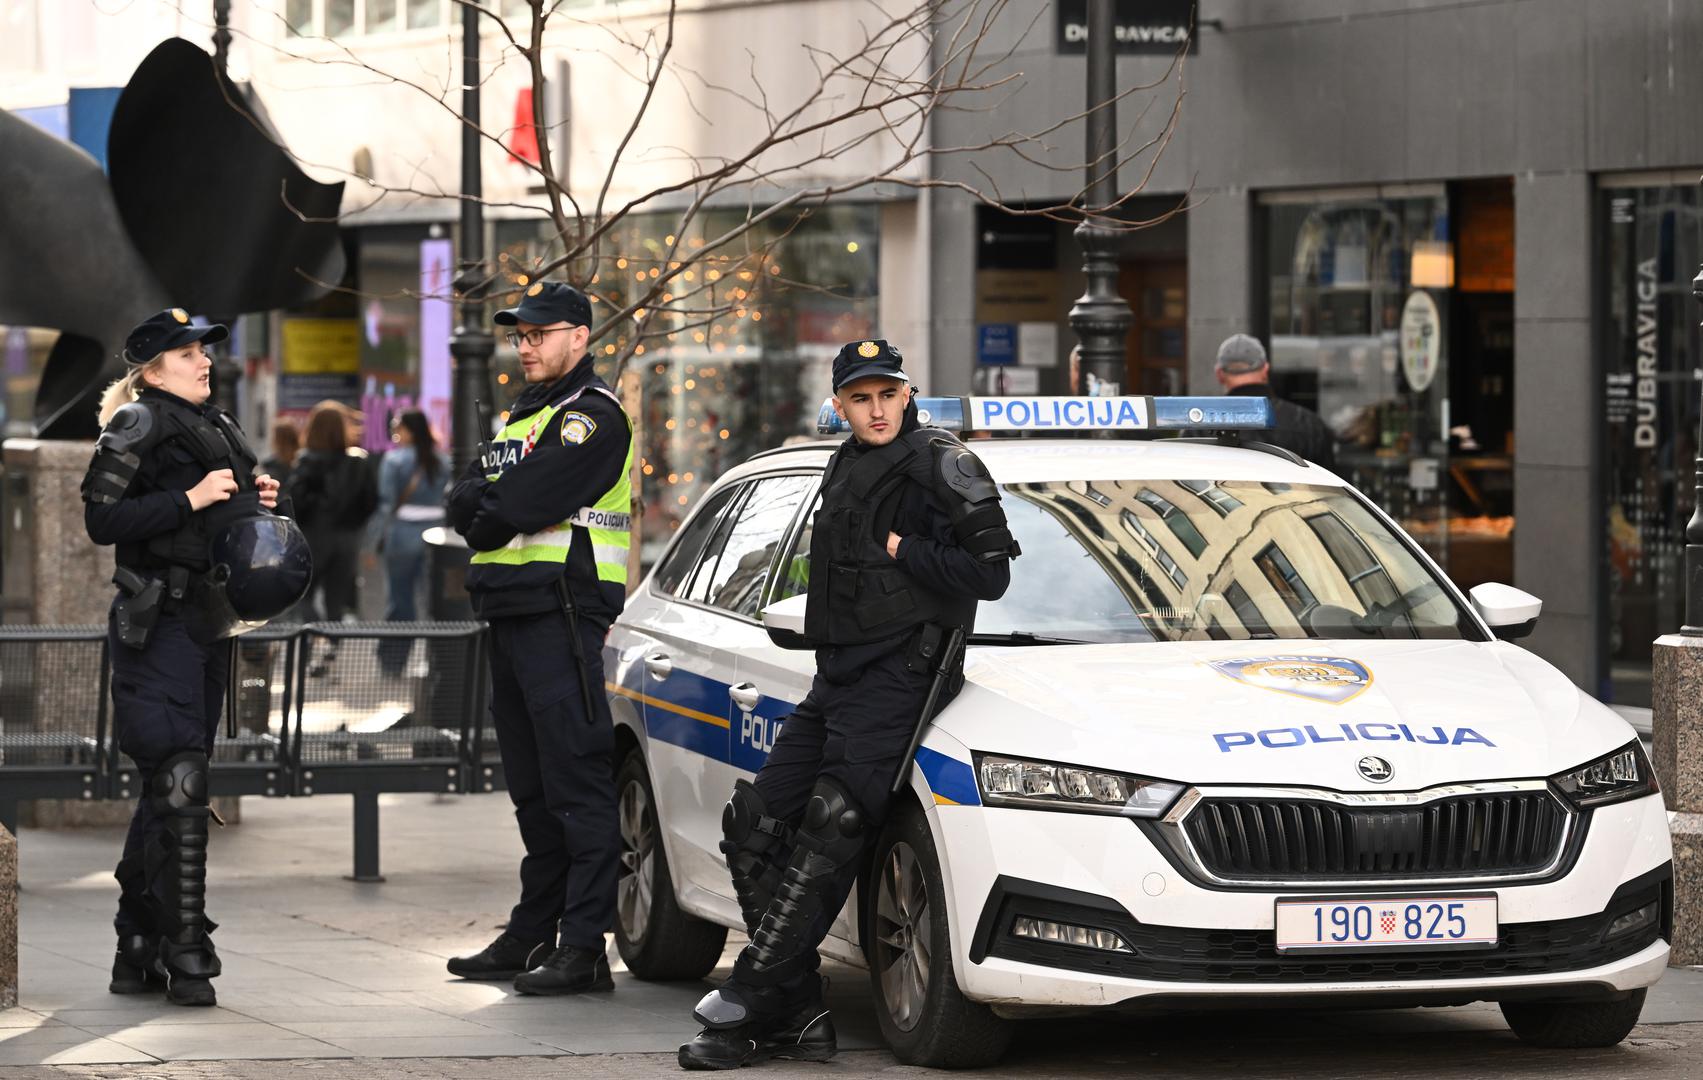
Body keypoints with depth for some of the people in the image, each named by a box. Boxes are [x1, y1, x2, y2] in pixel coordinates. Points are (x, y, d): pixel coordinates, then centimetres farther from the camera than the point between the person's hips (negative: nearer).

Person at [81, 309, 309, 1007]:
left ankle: (137, 952, 15)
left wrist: (255, 503, 8)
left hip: (208, 621, 9)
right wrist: (190, 499, -19)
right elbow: (102, 519, -16)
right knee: (179, 784, -13)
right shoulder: (138, 425, -7)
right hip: (156, 621, -9)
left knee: (170, 789, 10)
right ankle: (184, 955, -12)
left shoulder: (219, 429, 19)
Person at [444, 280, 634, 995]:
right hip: (511, 614, 10)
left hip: (562, 609, -10)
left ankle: (584, 948, -13)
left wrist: (487, 514, 0)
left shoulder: (592, 416, -8)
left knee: (576, 781, -11)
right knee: (533, 787, 13)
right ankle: (533, 935, 19)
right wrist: (490, 506, -8)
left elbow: (528, 502, -18)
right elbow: (464, 503, 13)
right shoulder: (521, 417, 23)